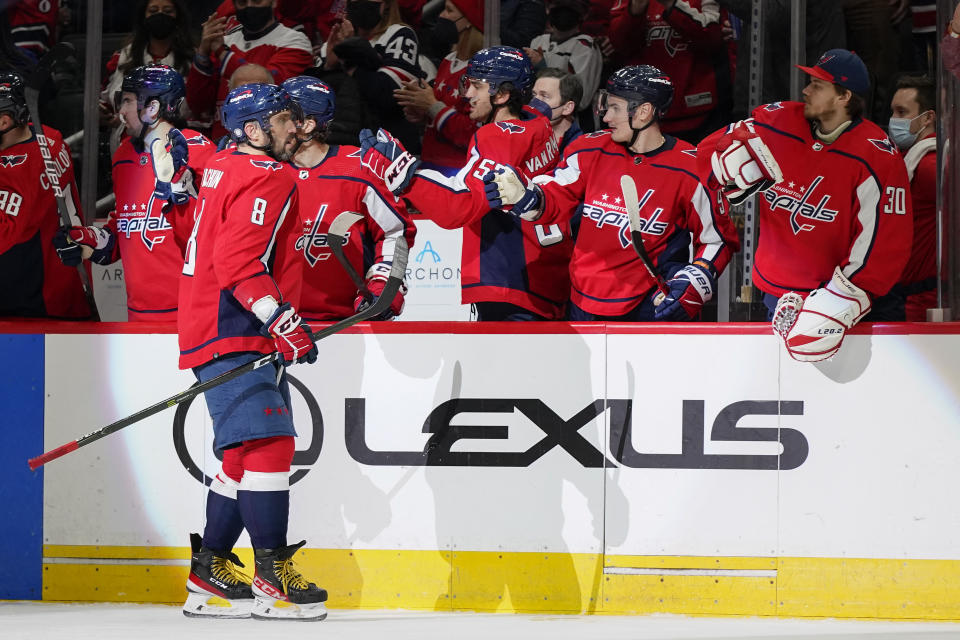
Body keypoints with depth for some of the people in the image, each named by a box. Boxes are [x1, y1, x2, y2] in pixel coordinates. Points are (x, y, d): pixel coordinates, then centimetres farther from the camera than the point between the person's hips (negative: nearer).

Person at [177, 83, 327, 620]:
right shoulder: (268, 178, -12)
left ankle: (210, 574, 16)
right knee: (268, 444, -14)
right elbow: (240, 262, -22)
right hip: (233, 334, -11)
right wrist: (282, 320, -25)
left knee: (250, 452, 13)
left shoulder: (226, 169, 20)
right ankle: (273, 575, -16)